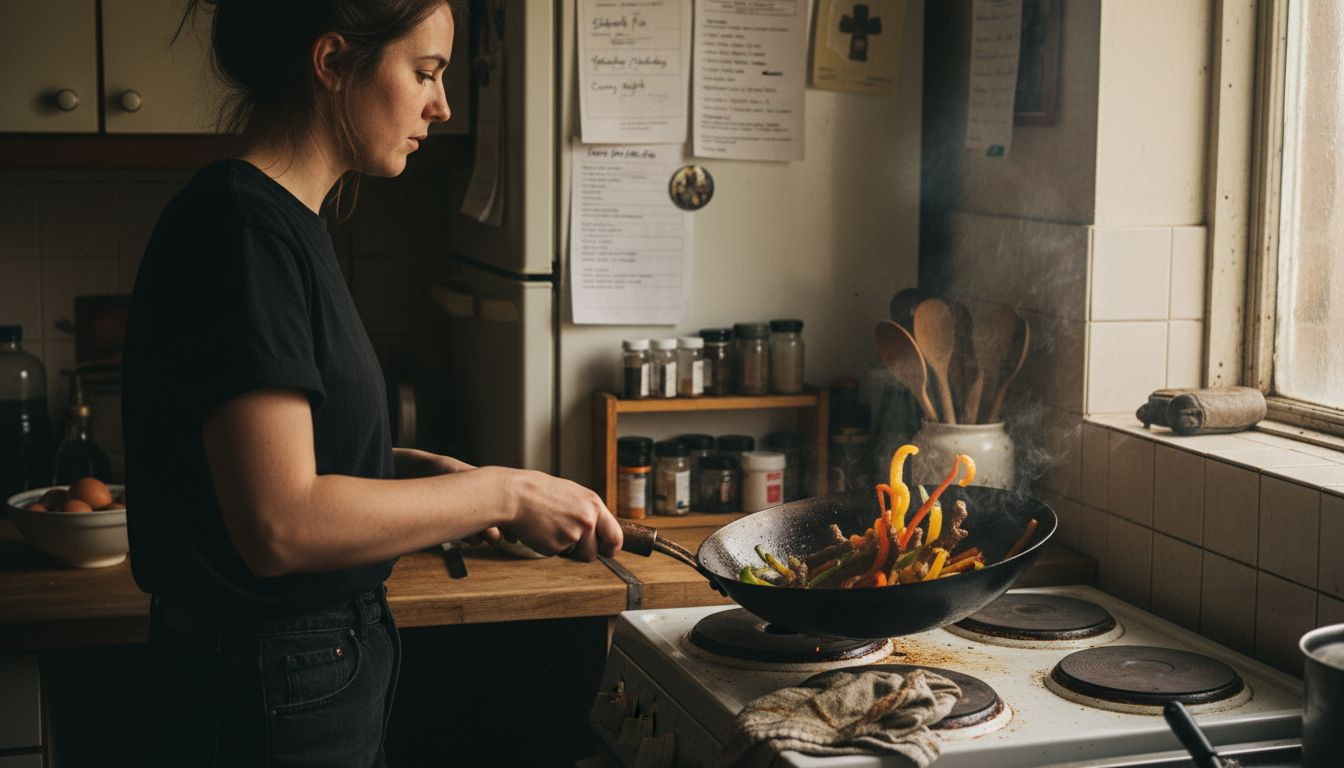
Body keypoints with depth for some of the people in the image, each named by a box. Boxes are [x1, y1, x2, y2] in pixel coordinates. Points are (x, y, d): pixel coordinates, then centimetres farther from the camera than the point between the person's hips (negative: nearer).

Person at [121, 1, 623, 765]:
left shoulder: (286, 221, 9)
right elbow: (280, 524, -26)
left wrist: (425, 470, 1)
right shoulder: (242, 224, -20)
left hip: (328, 667, 9)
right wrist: (502, 492, -18)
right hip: (270, 701, -9)